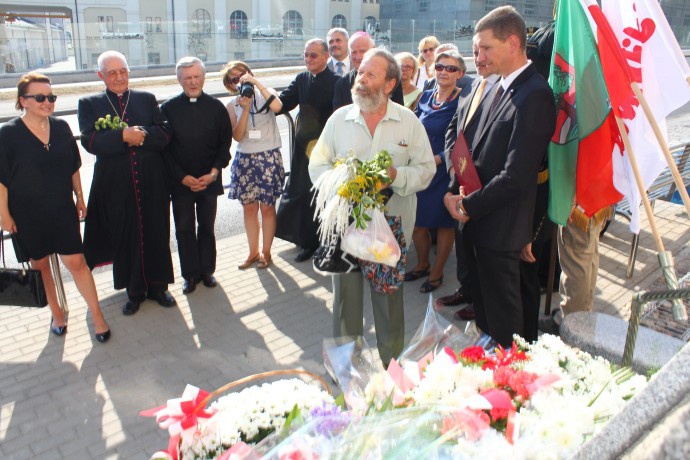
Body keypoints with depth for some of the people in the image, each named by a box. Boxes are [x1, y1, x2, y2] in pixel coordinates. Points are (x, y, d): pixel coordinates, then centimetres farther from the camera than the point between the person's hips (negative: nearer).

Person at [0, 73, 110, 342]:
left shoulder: (61, 128, 0)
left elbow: (73, 167, 10)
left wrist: (80, 197, 11)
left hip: (62, 209, 2)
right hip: (27, 214, -1)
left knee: (76, 261, -1)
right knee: (39, 264, 12)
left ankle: (97, 316, 9)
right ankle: (56, 313, 30)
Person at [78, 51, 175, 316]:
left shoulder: (147, 99, 8)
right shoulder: (89, 104, 4)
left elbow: (164, 134, -2)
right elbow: (90, 141, -10)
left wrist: (140, 135, -19)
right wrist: (123, 136, -21)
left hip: (151, 183, 1)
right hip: (116, 187, -1)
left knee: (156, 235, 8)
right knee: (125, 239, 8)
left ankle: (158, 286, 26)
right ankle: (134, 291, 25)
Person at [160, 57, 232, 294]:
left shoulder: (216, 107, 1)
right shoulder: (168, 108, -2)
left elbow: (225, 143, 3)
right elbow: (164, 147, -2)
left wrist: (214, 172, -10)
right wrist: (182, 177, -11)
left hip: (209, 180, 1)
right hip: (180, 182, 0)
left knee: (207, 227, 12)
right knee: (184, 229, 7)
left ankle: (207, 270, 27)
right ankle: (191, 274, 21)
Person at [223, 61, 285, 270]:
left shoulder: (265, 94, -1)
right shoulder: (233, 105, 5)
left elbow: (277, 106, -25)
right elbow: (237, 136, -6)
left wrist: (255, 82, -22)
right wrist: (245, 108, -15)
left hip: (269, 157, -3)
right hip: (245, 159, 3)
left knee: (267, 207, 3)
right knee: (249, 207, 9)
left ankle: (266, 252, 17)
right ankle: (253, 252, 23)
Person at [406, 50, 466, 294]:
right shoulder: (425, 97, 9)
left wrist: (438, 159, -19)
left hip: (445, 171, -5)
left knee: (443, 223, 7)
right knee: (416, 221, 9)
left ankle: (437, 272, 25)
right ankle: (422, 264, 34)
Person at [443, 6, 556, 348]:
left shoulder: (534, 96, -20)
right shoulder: (499, 86, 9)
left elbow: (515, 176, -23)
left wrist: (468, 206, -14)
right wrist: (463, 195, 1)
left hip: (500, 226, -8)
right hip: (477, 217, 9)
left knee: (502, 313, 9)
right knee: (481, 298, 23)